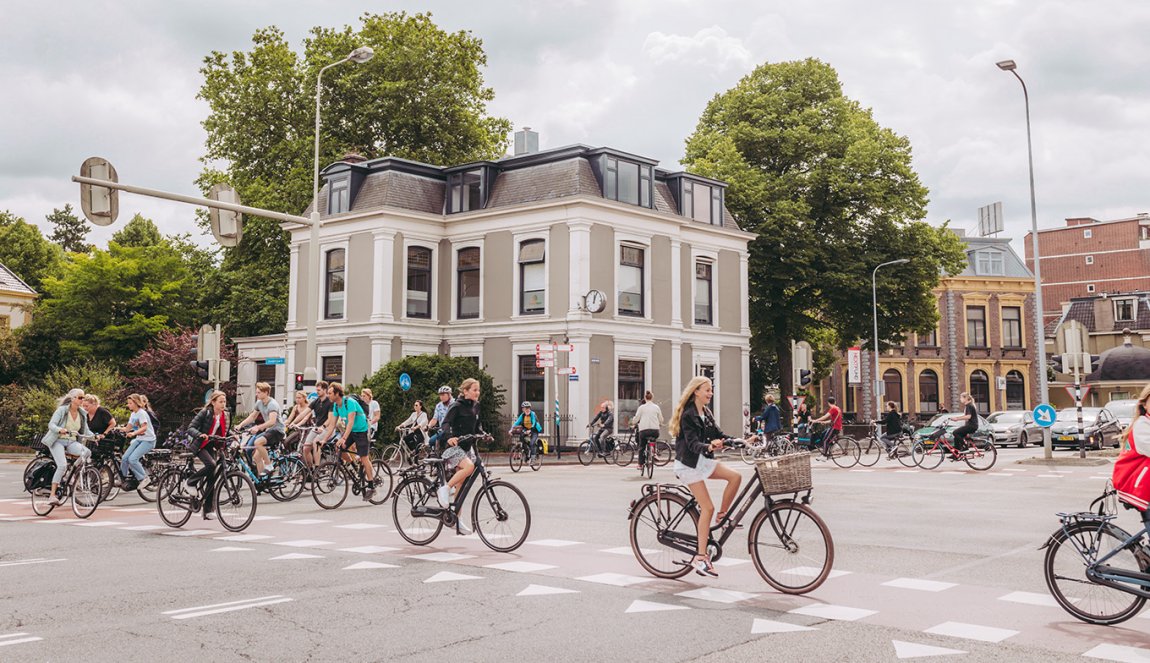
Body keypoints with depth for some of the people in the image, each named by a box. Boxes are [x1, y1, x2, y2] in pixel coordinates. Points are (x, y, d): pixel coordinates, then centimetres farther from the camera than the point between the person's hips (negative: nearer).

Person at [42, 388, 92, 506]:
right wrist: (60, 429, -35)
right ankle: (52, 495, -18)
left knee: (87, 452, -27)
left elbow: (86, 430, 11)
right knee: (62, 465, -25)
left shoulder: (82, 414, 9)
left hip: (72, 442, 5)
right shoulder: (62, 410, -7)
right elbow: (51, 424, -15)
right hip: (58, 441, -5)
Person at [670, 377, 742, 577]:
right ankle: (701, 557, -6)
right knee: (707, 507, -11)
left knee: (735, 477, -10)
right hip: (689, 463, -8)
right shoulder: (688, 415, -15)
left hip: (703, 461, 8)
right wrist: (709, 447, -45)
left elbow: (718, 435, 9)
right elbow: (692, 443, -25)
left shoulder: (706, 413, 11)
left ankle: (721, 516, 5)